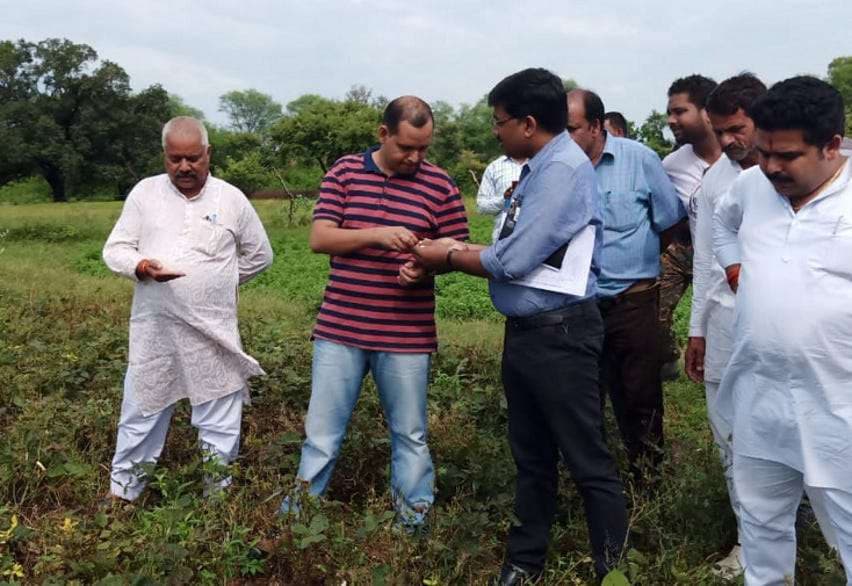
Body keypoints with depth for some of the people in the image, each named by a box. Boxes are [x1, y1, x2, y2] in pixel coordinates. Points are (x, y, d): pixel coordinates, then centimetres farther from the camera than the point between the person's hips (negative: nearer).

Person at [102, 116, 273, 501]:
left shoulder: (232, 199, 2)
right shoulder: (144, 192, 2)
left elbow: (259, 256, 13)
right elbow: (115, 249, 1)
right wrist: (140, 266, -20)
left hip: (214, 332, 0)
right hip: (154, 329, 1)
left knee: (219, 422, 8)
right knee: (141, 412, 13)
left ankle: (219, 497, 24)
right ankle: (122, 492, 31)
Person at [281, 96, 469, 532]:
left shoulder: (439, 184, 0)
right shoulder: (344, 172, 2)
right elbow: (319, 238, -4)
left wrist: (426, 266, -18)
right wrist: (377, 235, -19)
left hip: (406, 334, 0)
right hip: (340, 329, 1)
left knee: (410, 436, 11)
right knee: (321, 431, 9)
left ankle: (414, 524, 27)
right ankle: (297, 515, 25)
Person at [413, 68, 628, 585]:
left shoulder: (563, 170, -19)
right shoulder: (538, 168, 11)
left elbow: (514, 261, -22)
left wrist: (447, 257, -8)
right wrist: (459, 248, 5)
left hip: (559, 334, -10)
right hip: (526, 330, 10)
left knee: (587, 461, 3)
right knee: (531, 456, 20)